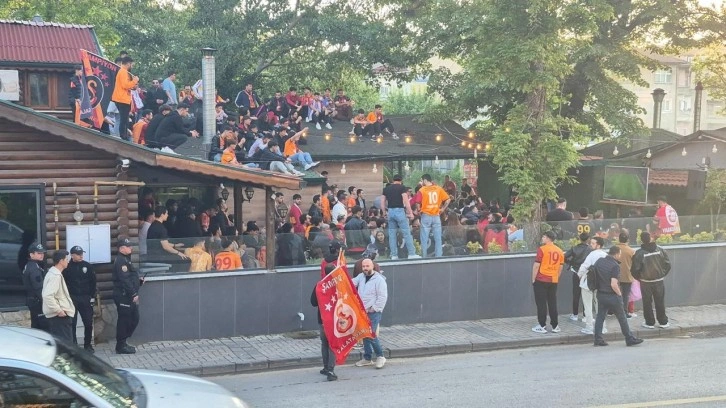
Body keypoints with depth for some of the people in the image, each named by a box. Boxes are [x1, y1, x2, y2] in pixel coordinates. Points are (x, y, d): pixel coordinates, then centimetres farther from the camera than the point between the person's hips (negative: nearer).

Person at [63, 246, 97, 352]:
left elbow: (93, 282, 7)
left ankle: (88, 344, 15)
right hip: (71, 299, -2)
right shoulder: (67, 268, -2)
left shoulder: (88, 266, 5)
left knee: (88, 323, 3)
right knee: (72, 323, 1)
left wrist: (92, 296, 1)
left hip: (86, 298, 2)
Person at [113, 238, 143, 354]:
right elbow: (125, 280, -22)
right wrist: (133, 294, -22)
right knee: (124, 320, -4)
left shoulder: (125, 260, 18)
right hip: (123, 296, -11)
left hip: (129, 296, 11)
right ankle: (121, 346, 3)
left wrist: (139, 281, 10)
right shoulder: (120, 261, -15)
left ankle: (122, 343, 22)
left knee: (134, 319, 14)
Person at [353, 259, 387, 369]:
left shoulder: (379, 280, -10)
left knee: (371, 335, -12)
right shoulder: (361, 277, 11)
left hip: (373, 312, -7)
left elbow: (382, 297, -12)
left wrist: (373, 309, -14)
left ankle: (380, 356, 3)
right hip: (362, 312, 7)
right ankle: (367, 358, 22)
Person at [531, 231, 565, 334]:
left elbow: (536, 265, -11)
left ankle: (542, 326, 2)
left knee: (541, 303, 1)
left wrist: (533, 279, -3)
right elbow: (560, 267, 12)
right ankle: (555, 326, 12)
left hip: (541, 280, -5)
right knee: (553, 303, 10)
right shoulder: (560, 251, 6)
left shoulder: (542, 249, -11)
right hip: (553, 281, 5)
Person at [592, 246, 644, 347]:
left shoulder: (599, 261, 0)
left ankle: (598, 339, 11)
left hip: (600, 295, 6)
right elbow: (613, 284, -24)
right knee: (622, 318, 7)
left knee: (600, 317, 12)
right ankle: (630, 339, 17)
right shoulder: (615, 266, -19)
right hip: (612, 296, -6)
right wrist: (619, 294, -9)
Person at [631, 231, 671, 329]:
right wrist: (663, 275, 13)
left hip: (645, 282, -2)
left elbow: (635, 269, -12)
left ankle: (650, 322, 13)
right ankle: (663, 322, 19)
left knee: (647, 303, 9)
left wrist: (639, 278, 7)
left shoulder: (639, 253, -15)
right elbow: (667, 265, -2)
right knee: (660, 302, 13)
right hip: (659, 281, 3)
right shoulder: (660, 250, -6)